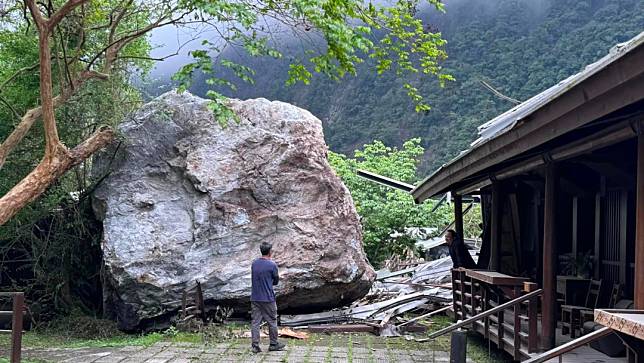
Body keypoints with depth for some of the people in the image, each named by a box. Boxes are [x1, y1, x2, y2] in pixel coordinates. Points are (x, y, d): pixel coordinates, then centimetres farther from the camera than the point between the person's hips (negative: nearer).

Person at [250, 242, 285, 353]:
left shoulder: (254, 264, 5)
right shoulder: (272, 265, -11)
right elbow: (276, 281, 0)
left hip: (255, 298, 5)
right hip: (268, 298, -5)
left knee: (255, 322, 6)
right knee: (272, 321, 9)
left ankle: (255, 345, 5)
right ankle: (273, 344, 18)